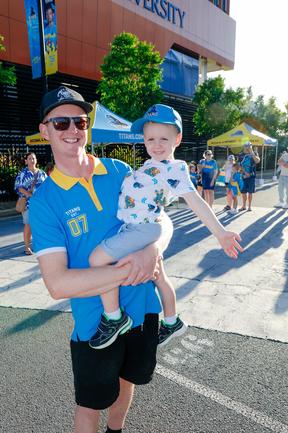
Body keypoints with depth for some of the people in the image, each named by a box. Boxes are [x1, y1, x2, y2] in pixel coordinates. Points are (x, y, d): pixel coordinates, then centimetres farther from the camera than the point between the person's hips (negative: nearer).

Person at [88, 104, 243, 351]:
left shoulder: (176, 169, -10)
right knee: (159, 277, 21)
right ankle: (172, 323, 41)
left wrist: (220, 232, -17)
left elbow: (197, 203, -14)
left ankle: (114, 318, -3)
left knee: (98, 258, -19)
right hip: (134, 228, 9)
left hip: (144, 228, -9)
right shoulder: (150, 165, 13)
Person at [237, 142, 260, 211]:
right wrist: (245, 172, -11)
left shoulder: (254, 154, 4)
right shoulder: (240, 155, 7)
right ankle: (244, 206, 20)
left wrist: (252, 153, -18)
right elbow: (239, 165, 1)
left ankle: (249, 206, 10)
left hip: (251, 176, -1)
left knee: (250, 192, 1)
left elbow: (257, 161, -14)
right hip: (243, 176, 2)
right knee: (243, 192, 7)